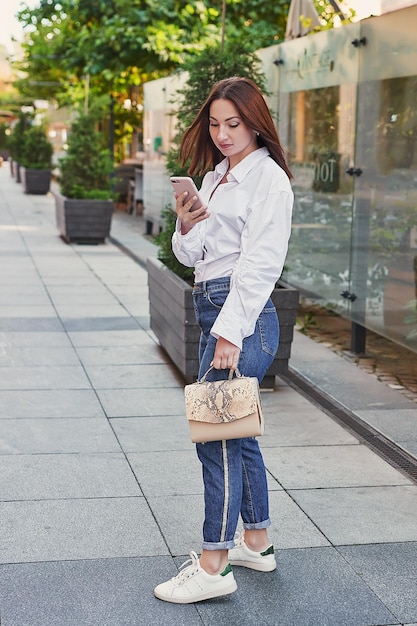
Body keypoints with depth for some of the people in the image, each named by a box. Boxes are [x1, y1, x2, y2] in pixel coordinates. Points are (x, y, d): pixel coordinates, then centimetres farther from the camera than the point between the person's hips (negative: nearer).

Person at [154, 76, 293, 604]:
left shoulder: (268, 178, -9)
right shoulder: (215, 177, 17)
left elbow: (259, 263, -16)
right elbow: (192, 256, 17)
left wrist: (230, 332, -21)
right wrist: (185, 227, -5)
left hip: (244, 314, -9)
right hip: (212, 308, 9)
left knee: (215, 431, -9)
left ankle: (213, 567, -3)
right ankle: (257, 542, 27)